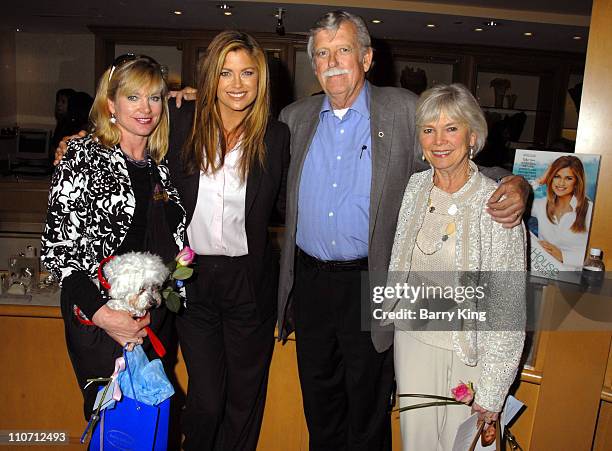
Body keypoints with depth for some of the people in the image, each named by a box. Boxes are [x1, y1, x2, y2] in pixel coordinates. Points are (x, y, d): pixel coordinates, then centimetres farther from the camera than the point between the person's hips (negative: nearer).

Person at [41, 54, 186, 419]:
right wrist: (101, 313, -21)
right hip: (99, 320, -4)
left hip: (157, 320, 5)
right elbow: (57, 248, -13)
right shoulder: (83, 157, -8)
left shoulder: (161, 163, 7)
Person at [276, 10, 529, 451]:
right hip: (309, 280, 4)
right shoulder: (295, 117, 6)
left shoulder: (405, 111, -5)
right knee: (319, 403, 21)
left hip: (369, 285, -3)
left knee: (367, 410, 15)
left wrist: (515, 185, -22)